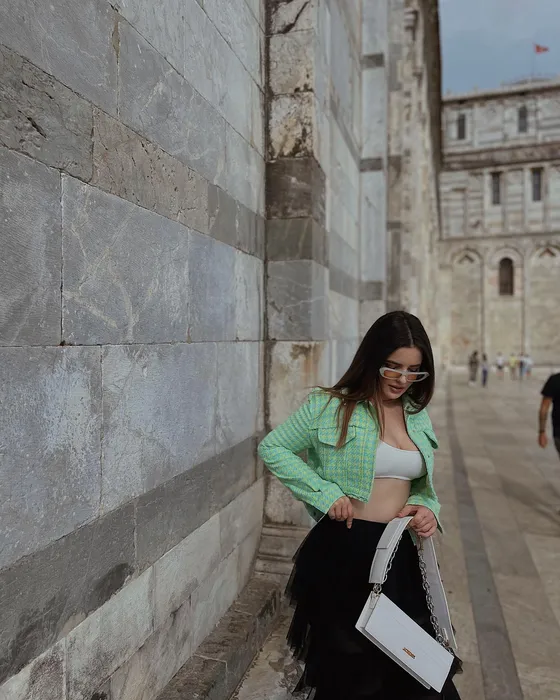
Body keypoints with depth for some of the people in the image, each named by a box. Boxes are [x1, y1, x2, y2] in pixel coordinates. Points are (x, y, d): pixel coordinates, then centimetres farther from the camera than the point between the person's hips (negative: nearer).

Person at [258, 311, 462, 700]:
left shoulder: (418, 416, 6)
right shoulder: (329, 407, -11)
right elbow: (272, 448, -8)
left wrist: (427, 507, -6)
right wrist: (325, 493, -16)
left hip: (402, 555, 5)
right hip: (343, 552, -4)